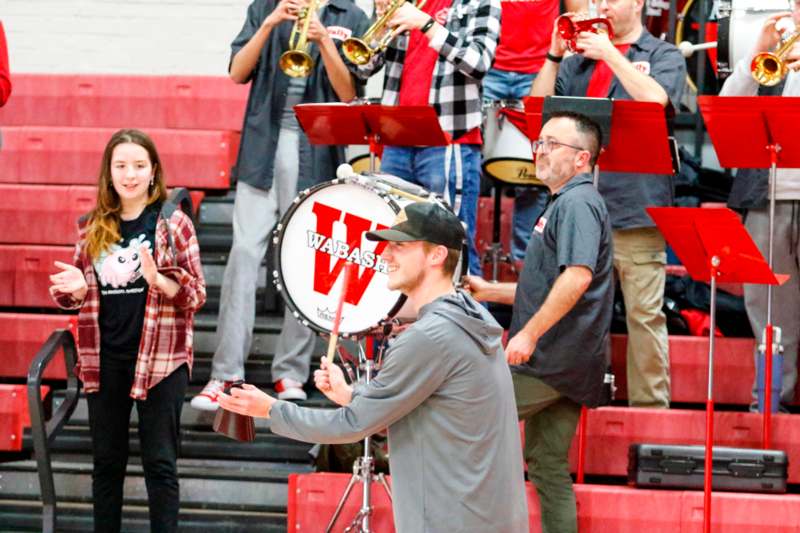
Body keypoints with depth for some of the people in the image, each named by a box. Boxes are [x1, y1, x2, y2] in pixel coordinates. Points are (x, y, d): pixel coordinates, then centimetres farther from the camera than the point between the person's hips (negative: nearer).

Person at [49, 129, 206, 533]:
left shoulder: (173, 223, -4)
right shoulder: (92, 227, 6)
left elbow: (196, 293, -6)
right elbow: (78, 294, 14)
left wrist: (157, 279, -25)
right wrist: (76, 288, -10)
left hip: (160, 357, -3)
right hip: (105, 358, 3)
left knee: (160, 462, 0)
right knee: (106, 459, 11)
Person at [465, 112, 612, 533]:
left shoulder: (578, 203, -12)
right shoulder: (563, 205, 21)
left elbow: (577, 277, -26)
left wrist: (529, 334, -26)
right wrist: (491, 291, 19)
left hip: (553, 359, -10)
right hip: (563, 364, 10)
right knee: (548, 465, 10)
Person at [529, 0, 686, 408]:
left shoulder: (664, 56, 7)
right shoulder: (579, 60, 17)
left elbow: (655, 99, -13)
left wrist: (610, 54, -11)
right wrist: (554, 55, 0)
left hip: (637, 208, -4)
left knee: (645, 315, -5)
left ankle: (649, 407, 1)